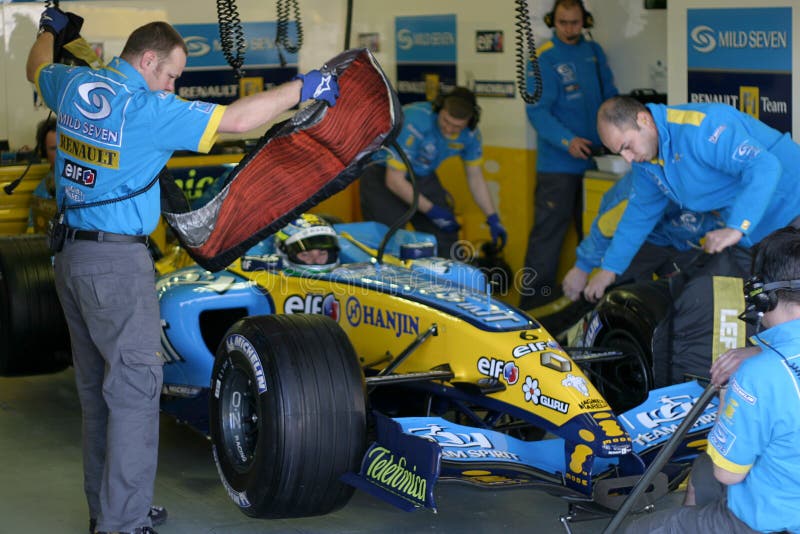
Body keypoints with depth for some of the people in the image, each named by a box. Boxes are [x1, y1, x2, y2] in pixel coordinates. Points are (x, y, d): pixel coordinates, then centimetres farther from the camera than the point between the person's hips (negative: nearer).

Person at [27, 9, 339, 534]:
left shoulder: (74, 84, 6)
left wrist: (50, 28, 51)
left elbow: (37, 66, 30)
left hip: (71, 255, 9)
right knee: (135, 388, -6)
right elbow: (234, 120, -15)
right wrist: (302, 88, -4)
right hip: (118, 261, -9)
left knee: (99, 388, 16)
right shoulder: (149, 110, -15)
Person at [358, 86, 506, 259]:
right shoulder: (414, 123, -32)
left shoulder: (470, 134, -13)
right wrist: (432, 211, -21)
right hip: (383, 173, -6)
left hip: (422, 176, 6)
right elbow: (394, 180, -27)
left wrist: (493, 219, -1)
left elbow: (475, 177, 5)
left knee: (446, 240, -2)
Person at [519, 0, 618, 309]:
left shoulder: (594, 52, 9)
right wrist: (567, 141, -29)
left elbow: (610, 96, 15)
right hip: (558, 164, -6)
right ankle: (534, 301, -2)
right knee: (549, 231, -6)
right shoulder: (544, 59, -10)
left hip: (593, 158, 6)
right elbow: (537, 111, -16)